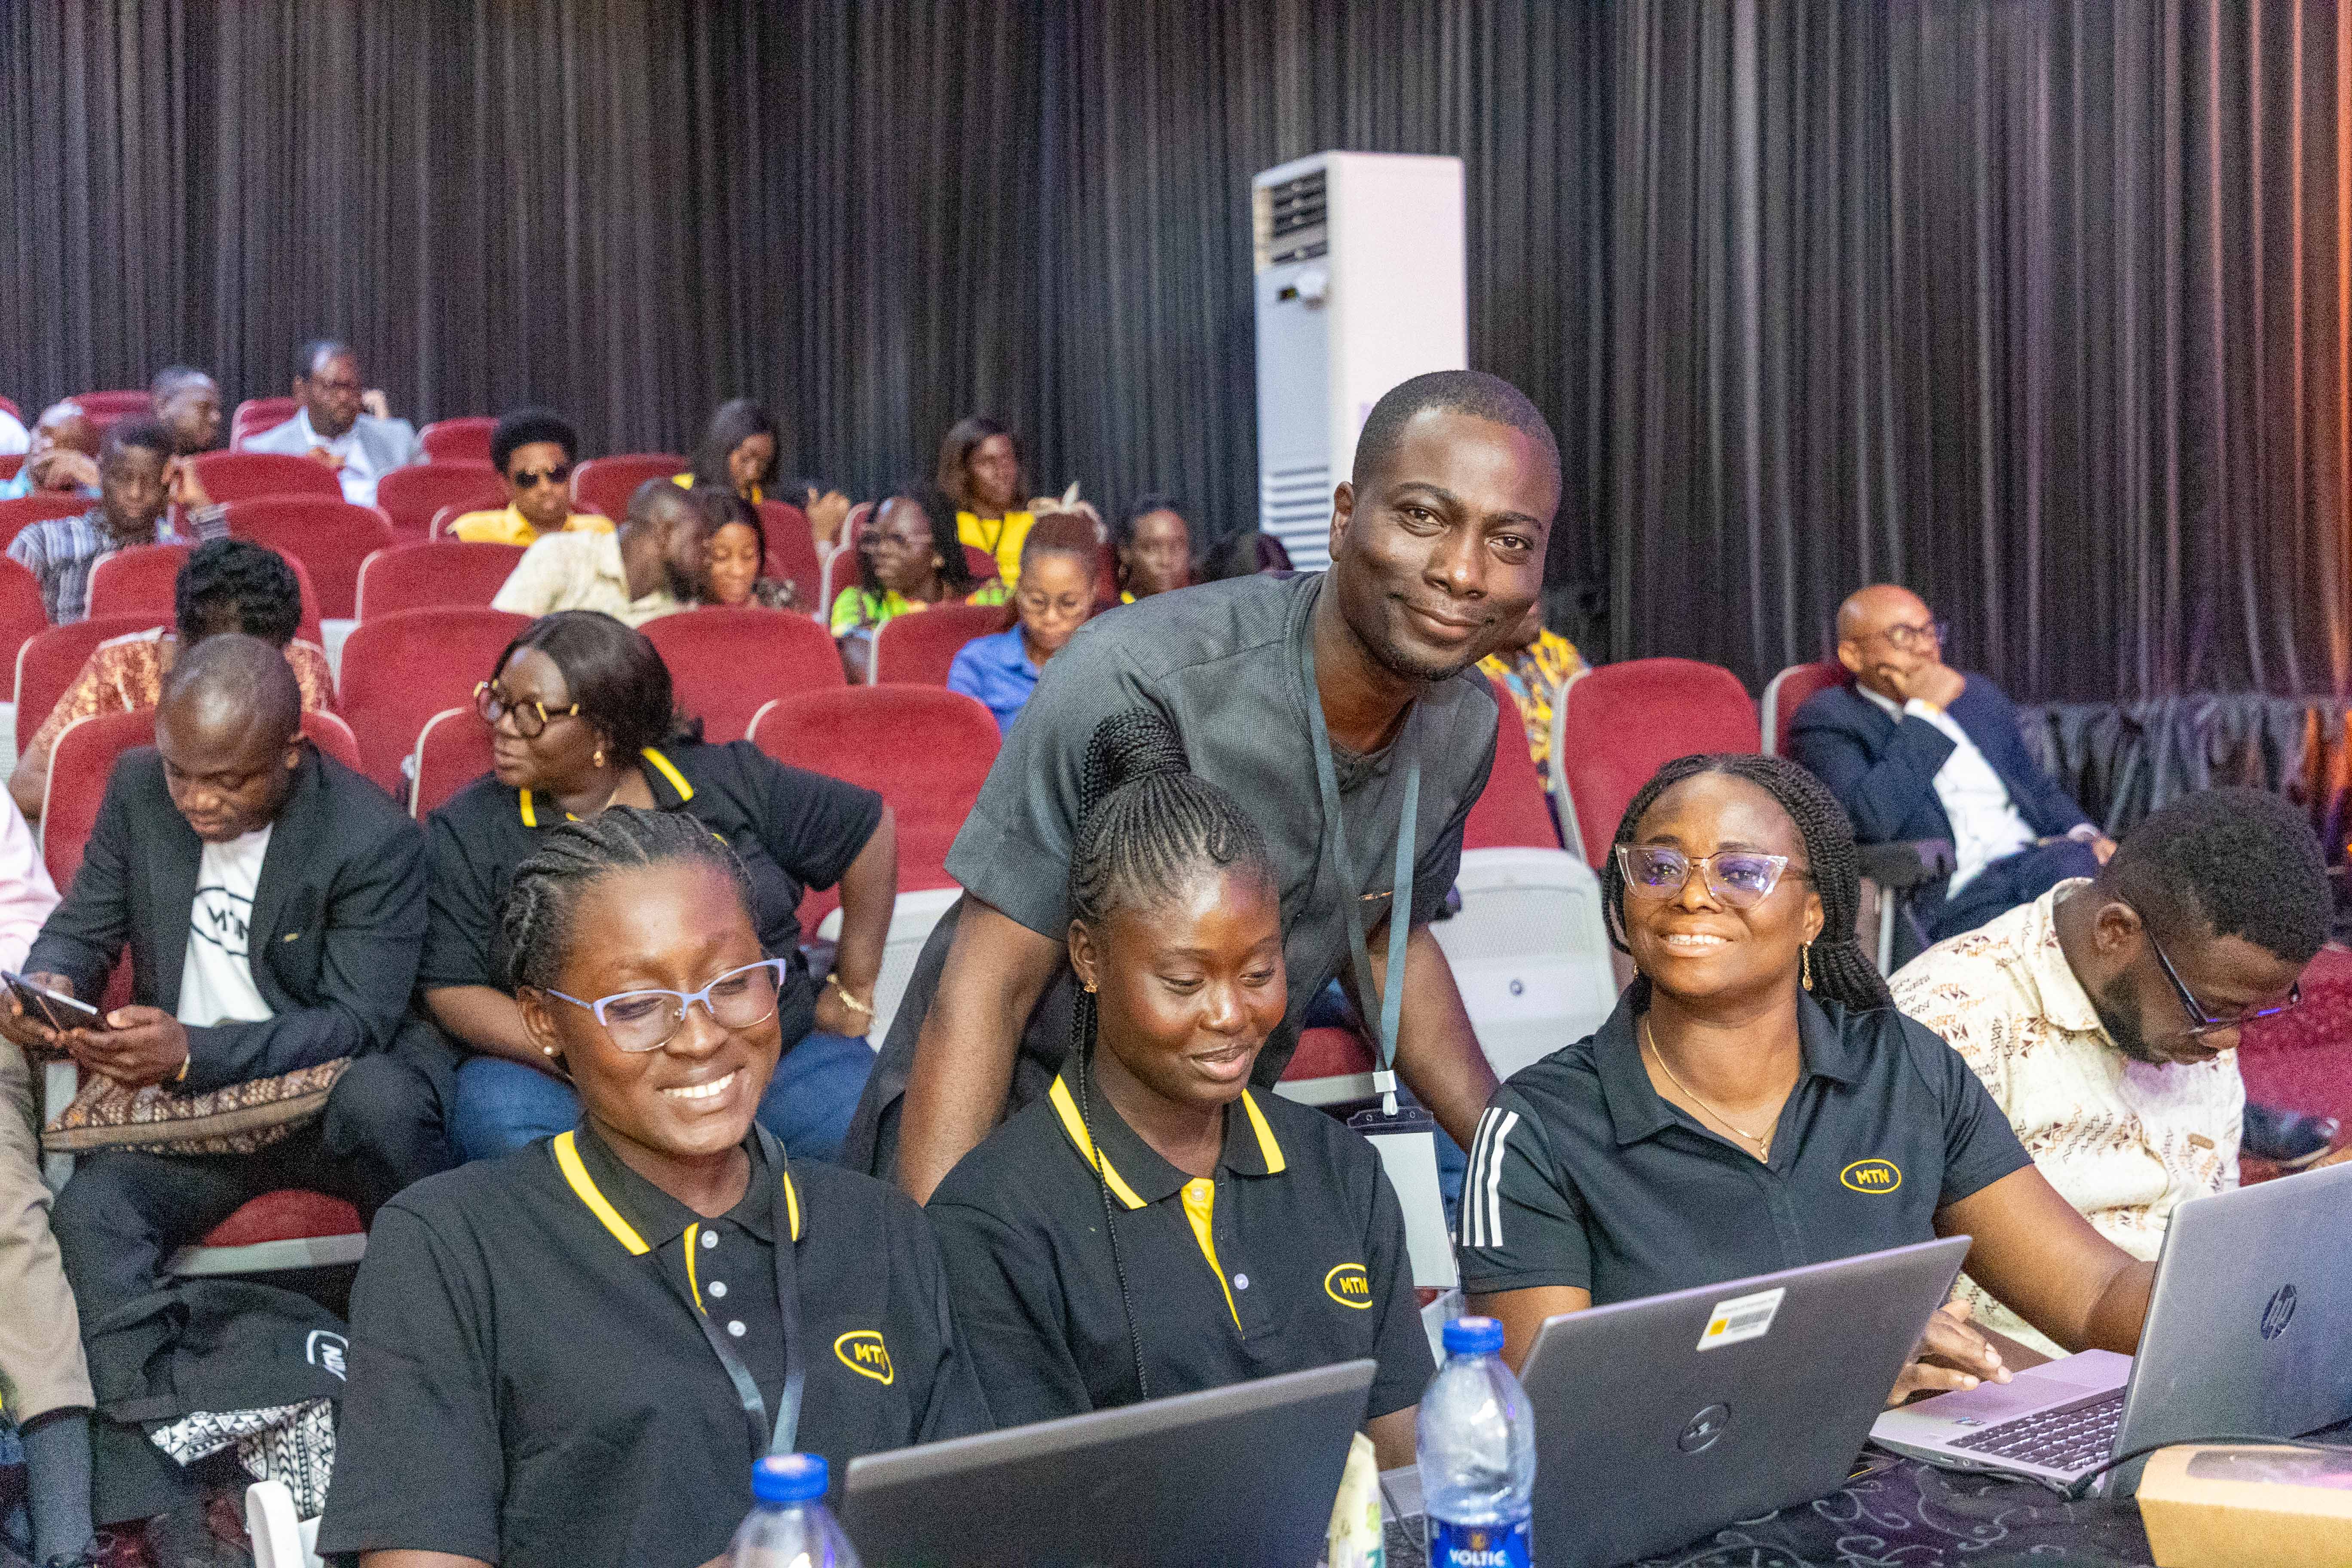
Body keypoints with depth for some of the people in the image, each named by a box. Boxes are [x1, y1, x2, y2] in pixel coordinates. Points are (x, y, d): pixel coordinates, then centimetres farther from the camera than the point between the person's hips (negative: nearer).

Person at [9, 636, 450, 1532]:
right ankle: (148, 1511, -26)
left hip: (327, 1089, -4)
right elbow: (82, 928, 11)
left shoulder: (375, 837, -15)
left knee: (378, 1099, -39)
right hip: (183, 1099, 4)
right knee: (89, 1213, -24)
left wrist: (197, 1051, -33)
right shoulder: (138, 790, 1)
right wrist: (49, 983, -16)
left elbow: (359, 1023, -18)